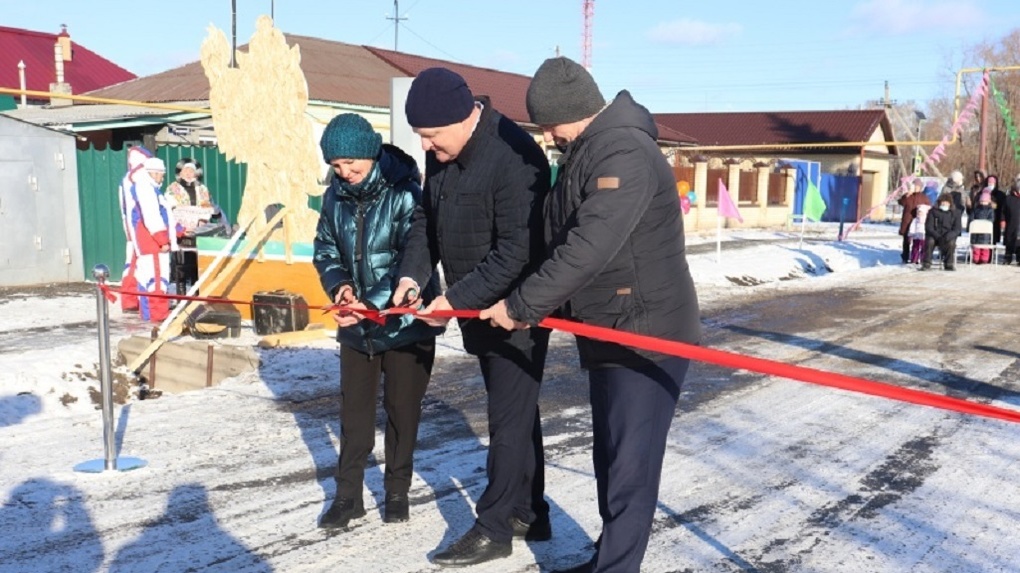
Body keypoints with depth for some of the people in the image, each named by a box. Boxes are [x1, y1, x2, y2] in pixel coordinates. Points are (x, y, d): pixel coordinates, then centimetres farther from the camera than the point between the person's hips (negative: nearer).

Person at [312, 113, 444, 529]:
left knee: (402, 409, 8)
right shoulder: (335, 197, 1)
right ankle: (348, 494, 23)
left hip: (405, 323, -5)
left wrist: (371, 303, -30)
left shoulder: (405, 193, -18)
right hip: (356, 325, 5)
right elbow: (325, 250, 8)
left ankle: (397, 491, 25)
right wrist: (339, 285, -13)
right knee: (353, 409, 10)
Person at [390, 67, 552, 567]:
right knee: (514, 412, 16)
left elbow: (517, 251, -26)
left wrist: (456, 298, -23)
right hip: (478, 307, 9)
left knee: (509, 418, -1)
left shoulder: (513, 157, -25)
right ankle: (529, 515, 29)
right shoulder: (441, 153, 3)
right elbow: (427, 219, 12)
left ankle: (494, 528, 12)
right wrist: (412, 274, -3)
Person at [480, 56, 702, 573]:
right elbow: (560, 243, 15)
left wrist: (521, 305, -20)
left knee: (629, 463, -5)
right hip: (609, 333, 10)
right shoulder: (585, 152, 11)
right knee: (609, 456, 17)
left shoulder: (624, 152, -21)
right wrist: (533, 306, 5)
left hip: (648, 335, -10)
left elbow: (588, 248, -28)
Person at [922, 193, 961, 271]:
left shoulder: (953, 214, 10)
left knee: (951, 243, -32)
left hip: (948, 237, 1)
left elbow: (957, 229, 0)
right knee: (929, 241, -34)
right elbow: (929, 227, -4)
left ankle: (949, 264, -18)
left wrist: (948, 236, -21)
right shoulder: (933, 212, 5)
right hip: (934, 236, -1)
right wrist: (938, 236, -21)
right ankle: (926, 263, -22)